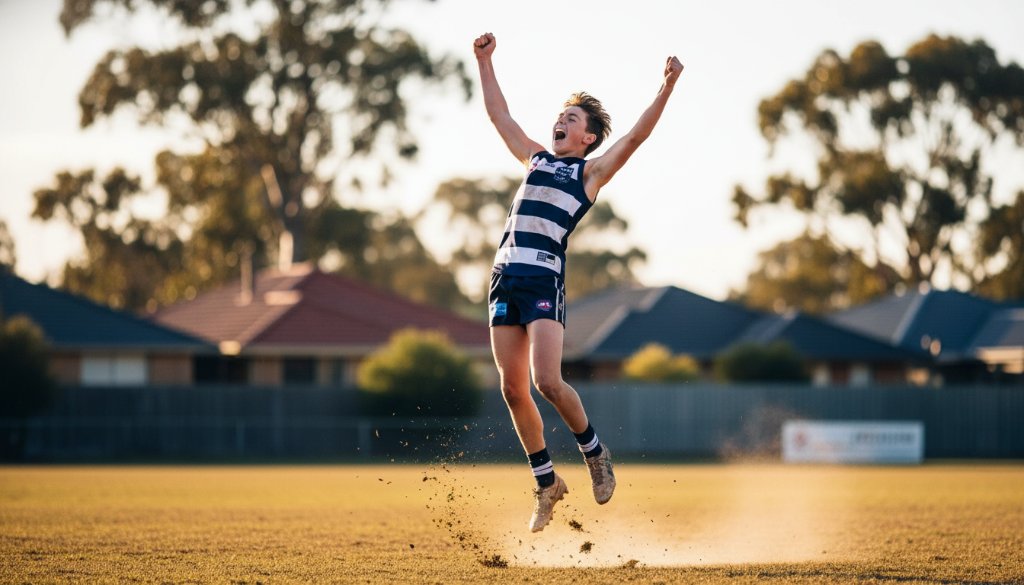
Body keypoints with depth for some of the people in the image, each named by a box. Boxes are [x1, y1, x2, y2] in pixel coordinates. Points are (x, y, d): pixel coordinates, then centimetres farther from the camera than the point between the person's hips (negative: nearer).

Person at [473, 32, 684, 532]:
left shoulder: (591, 171, 9)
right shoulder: (535, 158, 23)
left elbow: (635, 137, -3)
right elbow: (499, 114, 31)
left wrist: (667, 88, -11)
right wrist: (484, 61, 29)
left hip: (545, 280, -6)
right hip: (505, 278, 6)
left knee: (547, 382, -19)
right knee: (513, 388, 2)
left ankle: (595, 453, 6)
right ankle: (546, 483, 14)